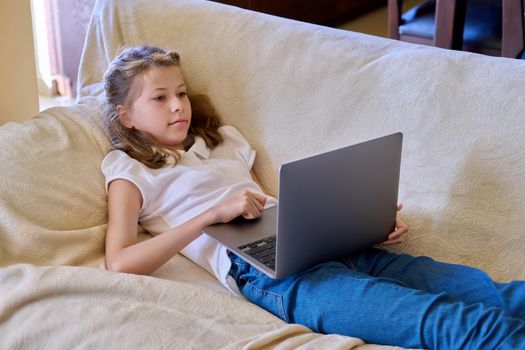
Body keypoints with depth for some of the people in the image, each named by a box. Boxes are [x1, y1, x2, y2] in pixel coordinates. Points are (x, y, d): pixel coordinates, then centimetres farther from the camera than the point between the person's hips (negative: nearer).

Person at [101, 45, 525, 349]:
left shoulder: (224, 139, 29)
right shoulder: (129, 171, 12)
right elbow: (120, 262, -4)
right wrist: (214, 212, -12)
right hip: (261, 272, -6)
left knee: (473, 285, -15)